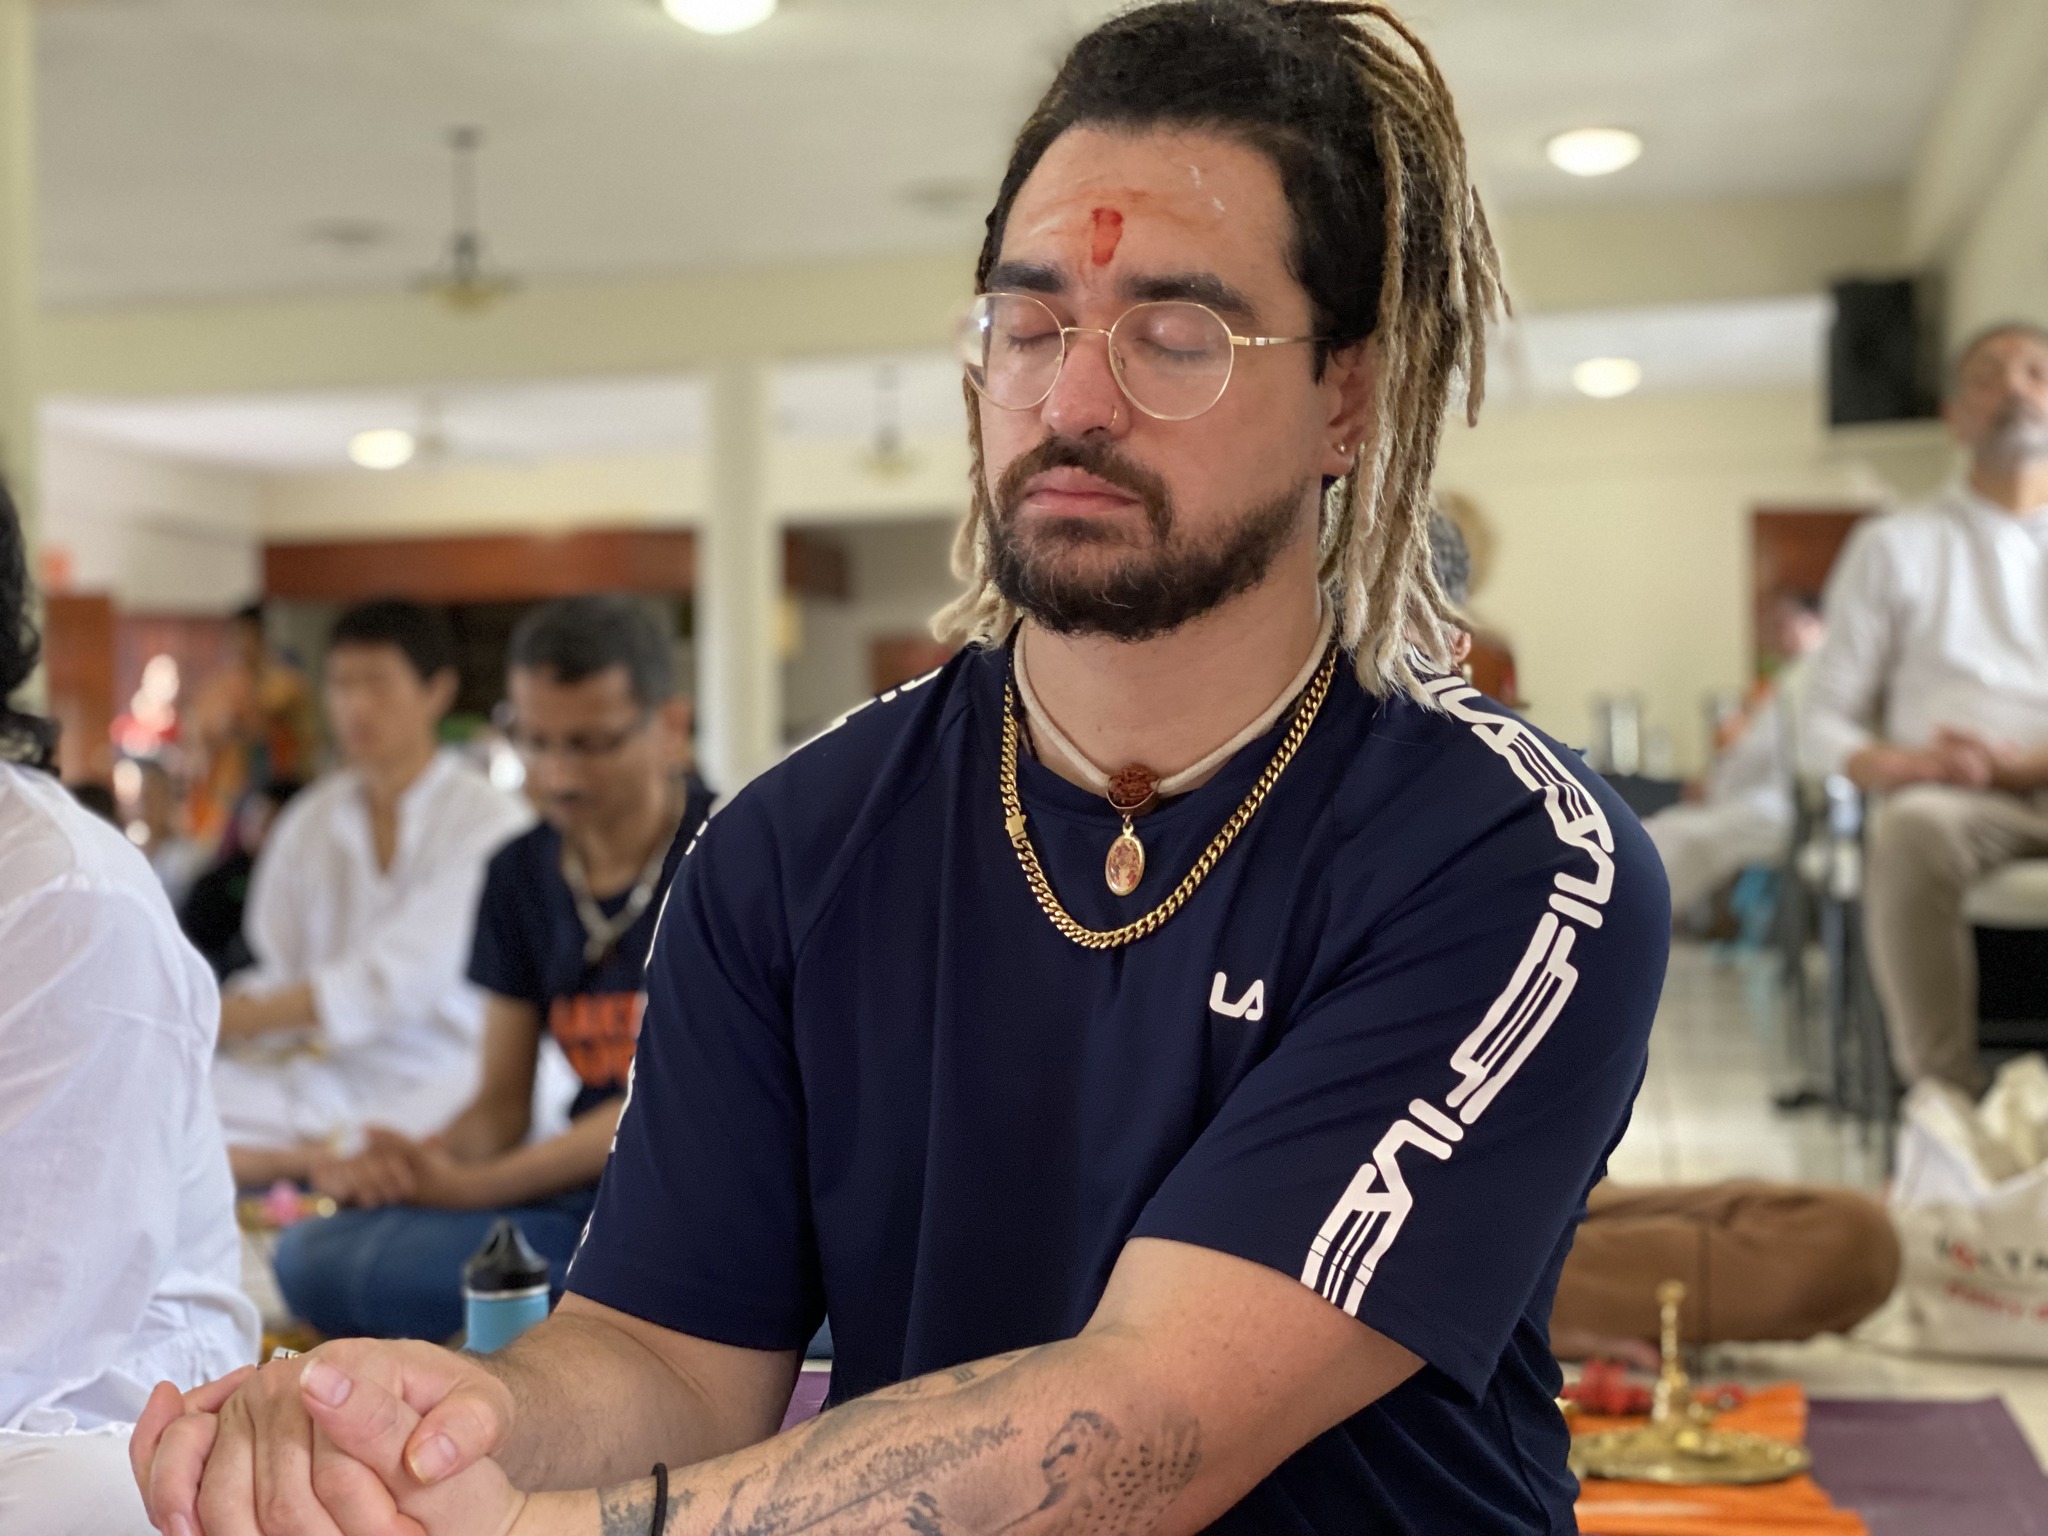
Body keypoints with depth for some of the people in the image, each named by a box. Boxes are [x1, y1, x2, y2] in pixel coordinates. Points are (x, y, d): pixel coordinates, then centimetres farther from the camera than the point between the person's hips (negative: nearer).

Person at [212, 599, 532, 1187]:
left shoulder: (490, 822, -6)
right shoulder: (309, 822, 14)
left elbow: (400, 979, -14)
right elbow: (276, 974, 14)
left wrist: (226, 1019, -16)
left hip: (439, 1078, -4)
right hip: (314, 1069, 4)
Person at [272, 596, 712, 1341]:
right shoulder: (519, 875, 13)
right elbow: (503, 1103, 13)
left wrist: (469, 1187, -16)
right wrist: (428, 1164, -11)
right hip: (577, 1198, 6)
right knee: (314, 1257, -19)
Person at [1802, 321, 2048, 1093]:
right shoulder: (1894, 545, 21)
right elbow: (1826, 719, 14)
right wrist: (1887, 762, -10)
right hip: (1955, 797, 0)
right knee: (1914, 826, -38)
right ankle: (1945, 1091, -37)